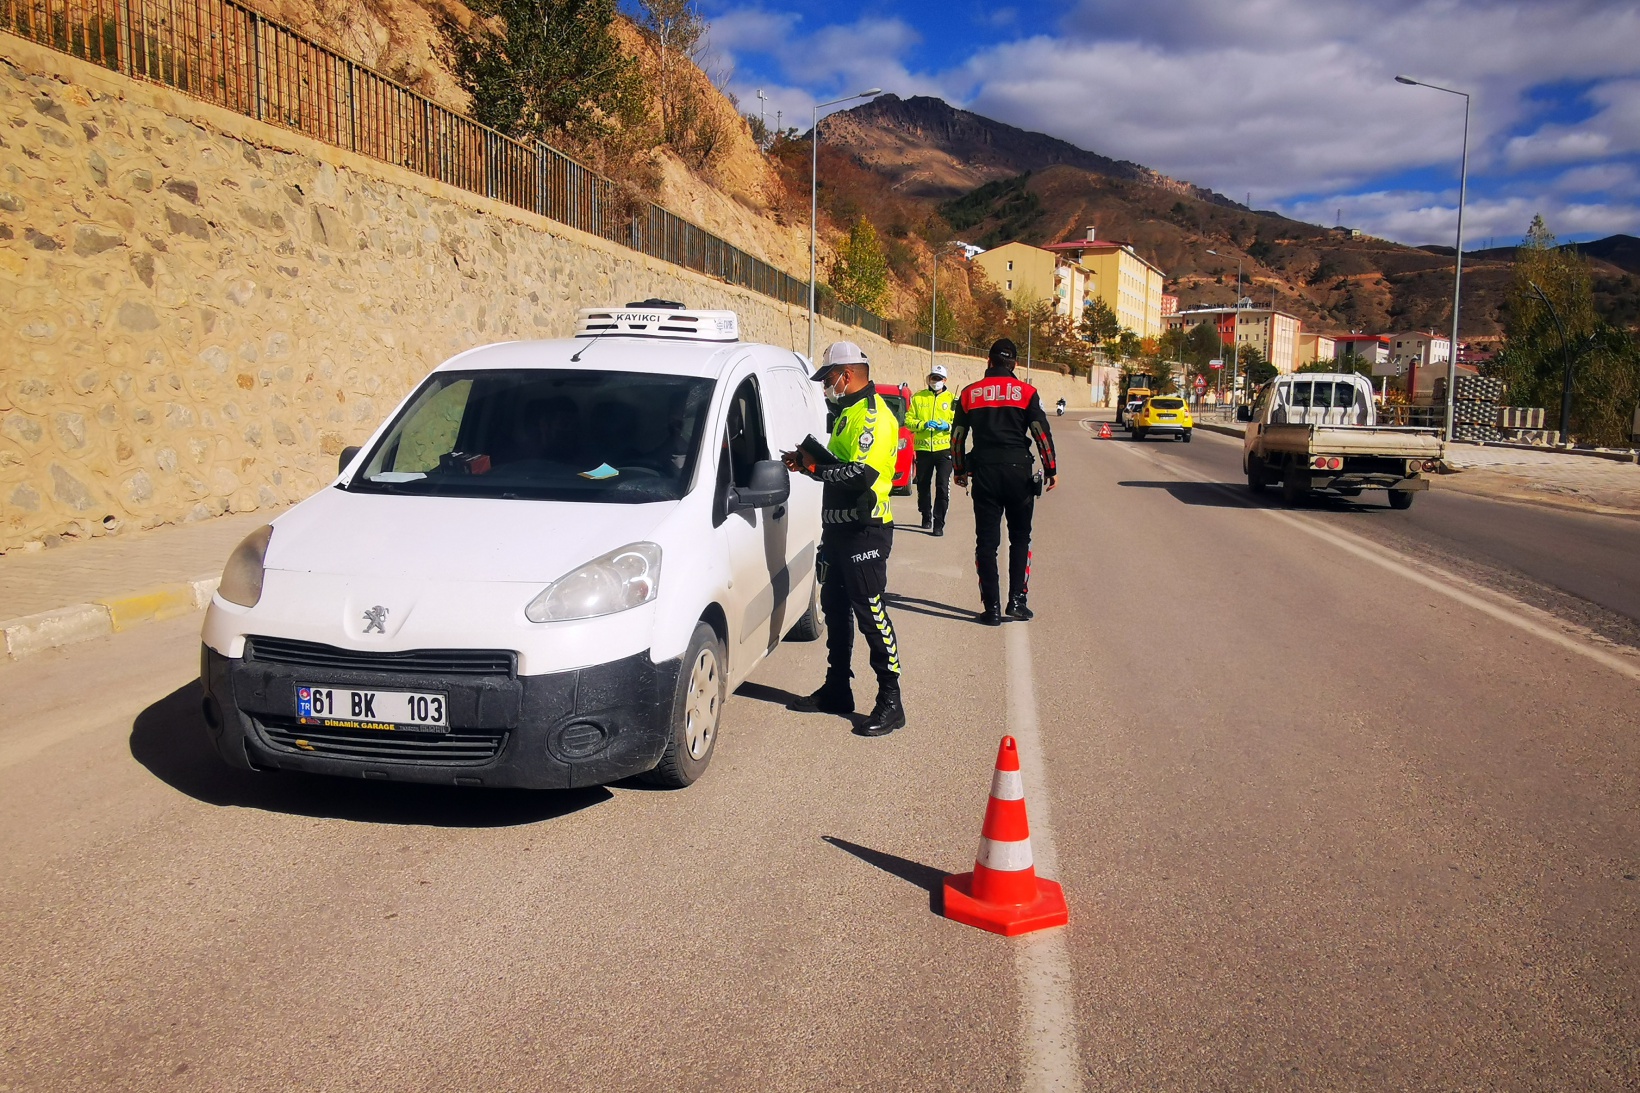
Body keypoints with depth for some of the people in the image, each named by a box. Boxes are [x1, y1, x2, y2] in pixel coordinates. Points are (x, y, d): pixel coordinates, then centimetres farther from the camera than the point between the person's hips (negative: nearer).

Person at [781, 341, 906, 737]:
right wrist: (809, 461, 4)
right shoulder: (849, 413, 17)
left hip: (865, 530, -11)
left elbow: (860, 475, -27)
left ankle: (891, 702, -1)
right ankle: (837, 689, 29)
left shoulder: (873, 416, -15)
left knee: (870, 614, -7)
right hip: (839, 527, 11)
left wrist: (814, 466, -17)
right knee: (835, 608, 17)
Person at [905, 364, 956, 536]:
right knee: (923, 486, 12)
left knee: (942, 487, -8)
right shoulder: (918, 398, 8)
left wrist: (948, 426, -16)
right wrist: (923, 424, -13)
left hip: (944, 449, -2)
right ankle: (926, 517, 30)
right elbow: (908, 420, 3)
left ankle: (939, 523, -5)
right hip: (923, 449, 2)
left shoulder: (952, 399, 6)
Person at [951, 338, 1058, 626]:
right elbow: (1042, 433, -2)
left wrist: (960, 470, 21)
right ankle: (1017, 600, 6)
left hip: (984, 474, 1)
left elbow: (957, 436, 10)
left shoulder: (970, 393, 6)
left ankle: (991, 608, 2)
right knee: (1020, 538, 13)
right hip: (1018, 472, -1)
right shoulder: (1026, 392, 1)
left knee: (986, 541, 5)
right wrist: (1051, 469, 6)